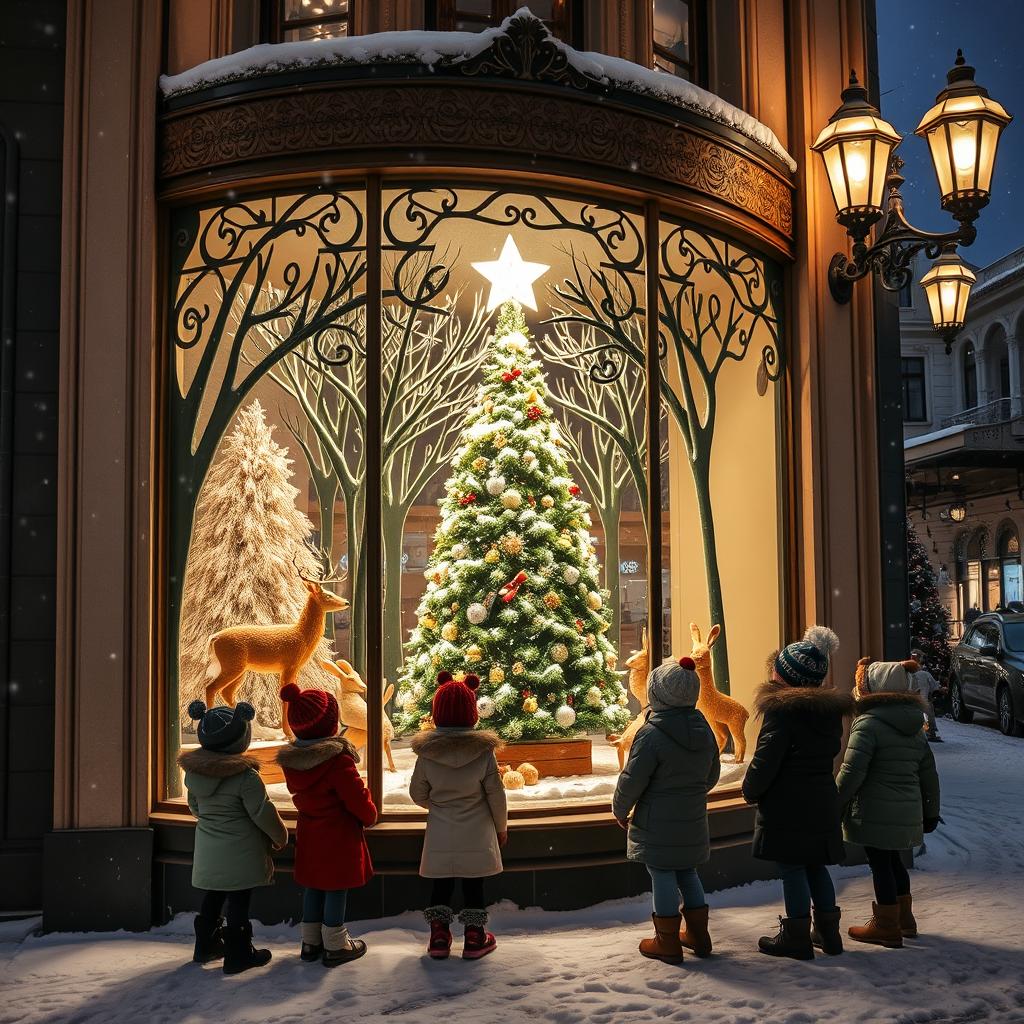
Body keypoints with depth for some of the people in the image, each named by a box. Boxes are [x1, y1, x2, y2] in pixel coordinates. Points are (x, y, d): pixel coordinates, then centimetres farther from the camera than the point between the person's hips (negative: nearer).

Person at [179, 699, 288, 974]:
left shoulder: (194, 771, -1)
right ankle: (238, 954, 11)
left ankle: (206, 946, 32)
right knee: (239, 901, 3)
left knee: (213, 896, 20)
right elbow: (263, 813, -15)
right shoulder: (245, 776, -22)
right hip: (239, 854, -7)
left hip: (209, 853, 7)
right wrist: (280, 836, 3)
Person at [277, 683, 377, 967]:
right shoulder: (338, 760, -25)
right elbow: (358, 799, -19)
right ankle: (335, 946, 15)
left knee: (313, 886, 18)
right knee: (336, 888, 5)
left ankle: (310, 942, 28)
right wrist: (370, 816, -1)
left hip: (309, 834, 7)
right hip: (339, 836, -7)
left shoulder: (291, 760, -4)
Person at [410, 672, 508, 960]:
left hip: (441, 835, 1)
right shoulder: (483, 750, -14)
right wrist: (501, 827, 9)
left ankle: (439, 936, 20)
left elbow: (418, 794, 0)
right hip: (476, 834, -1)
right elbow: (496, 793, -7)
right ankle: (475, 938, 19)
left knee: (441, 883, 14)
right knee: (473, 884, 11)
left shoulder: (426, 752, -10)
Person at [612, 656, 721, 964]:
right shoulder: (704, 729, 3)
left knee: (662, 876, 3)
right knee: (688, 873, 20)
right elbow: (712, 775, 14)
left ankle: (667, 943, 11)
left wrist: (620, 809, 0)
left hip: (657, 826, -7)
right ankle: (698, 935, 28)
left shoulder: (651, 733, -20)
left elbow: (632, 780, -16)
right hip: (693, 822, 7)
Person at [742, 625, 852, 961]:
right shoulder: (830, 710, 7)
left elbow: (766, 759, -17)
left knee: (792, 869, 1)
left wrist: (750, 790, -3)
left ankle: (797, 937, 8)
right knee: (816, 866, 17)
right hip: (823, 802, 8)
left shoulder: (781, 710, -18)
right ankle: (828, 932, 25)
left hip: (786, 805, -8)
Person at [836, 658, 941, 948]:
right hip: (908, 813, 8)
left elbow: (851, 772, -18)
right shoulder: (915, 727, 11)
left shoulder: (868, 723, -14)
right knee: (893, 860, 23)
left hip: (875, 813, -8)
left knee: (881, 865, 3)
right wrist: (931, 812, 24)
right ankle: (904, 918, 35)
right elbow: (929, 774, 16)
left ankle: (887, 928, 14)